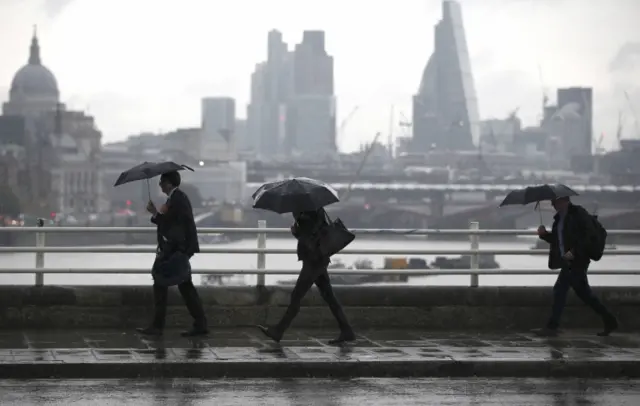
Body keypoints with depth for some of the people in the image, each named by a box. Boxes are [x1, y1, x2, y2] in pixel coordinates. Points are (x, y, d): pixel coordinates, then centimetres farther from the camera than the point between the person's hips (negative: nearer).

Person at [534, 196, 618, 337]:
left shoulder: (578, 213, -12)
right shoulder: (559, 217, 14)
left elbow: (590, 235, -19)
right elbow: (556, 240, 21)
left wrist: (574, 252, -24)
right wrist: (544, 234, 2)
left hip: (577, 260, -9)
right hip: (568, 262, 9)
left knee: (560, 289, -11)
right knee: (583, 292, 13)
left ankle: (552, 327, -7)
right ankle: (609, 321, 21)